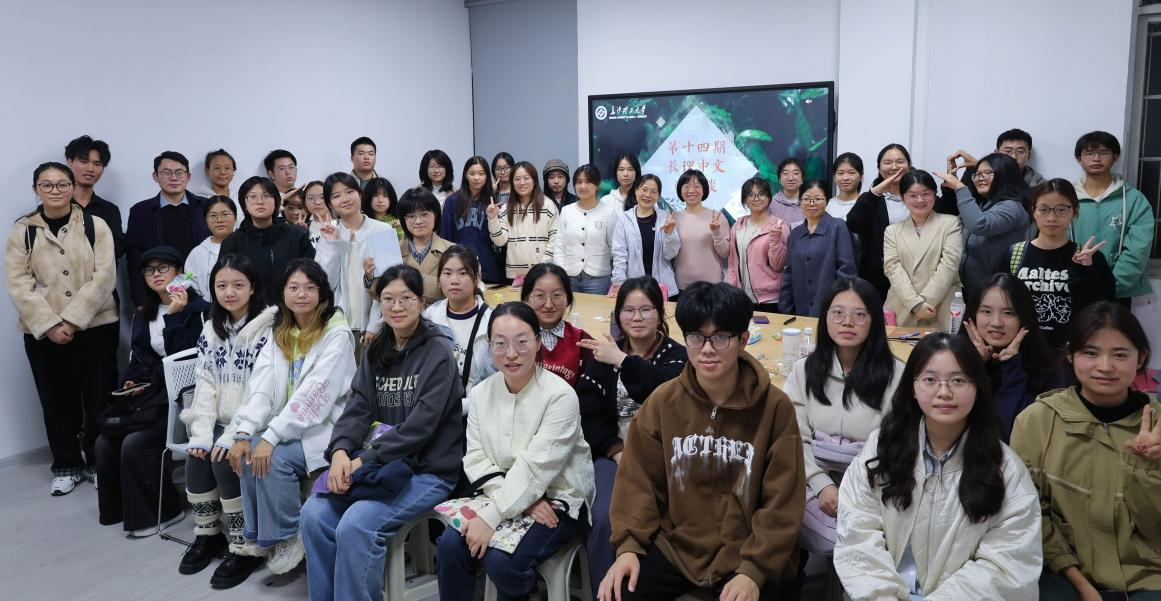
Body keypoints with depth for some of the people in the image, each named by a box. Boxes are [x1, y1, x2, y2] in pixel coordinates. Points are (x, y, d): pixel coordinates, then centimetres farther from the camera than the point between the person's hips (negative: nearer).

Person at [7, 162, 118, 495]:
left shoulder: (96, 226, 1)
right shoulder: (22, 231, 5)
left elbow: (104, 277, -7)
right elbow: (19, 284, -2)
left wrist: (72, 319, -14)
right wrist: (49, 324, -13)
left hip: (96, 327, -1)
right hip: (43, 333, 1)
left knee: (99, 398, 4)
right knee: (57, 401, 8)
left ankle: (98, 462, 20)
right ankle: (66, 466, 22)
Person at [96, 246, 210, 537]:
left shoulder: (198, 309, -6)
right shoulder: (143, 315, 17)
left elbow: (185, 356, -16)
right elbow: (137, 357, 19)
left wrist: (174, 316, -20)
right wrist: (131, 381, 0)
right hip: (150, 394, 7)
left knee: (135, 442, -24)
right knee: (104, 442, -10)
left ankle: (161, 512, -5)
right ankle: (118, 507, 11)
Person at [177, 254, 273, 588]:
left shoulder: (268, 328, -11)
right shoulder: (211, 329, 10)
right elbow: (205, 383, 5)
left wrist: (234, 435, -22)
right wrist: (202, 432, -7)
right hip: (220, 422, 6)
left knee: (224, 460, -25)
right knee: (196, 458, -18)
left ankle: (245, 548, -11)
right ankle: (208, 535, 4)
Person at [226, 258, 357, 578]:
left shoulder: (337, 333, -13)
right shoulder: (279, 334, 8)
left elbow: (314, 394, -22)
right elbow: (261, 387, -2)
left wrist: (271, 437, -27)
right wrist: (243, 432, -17)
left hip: (325, 427, -6)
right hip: (288, 427, 6)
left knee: (276, 457, -26)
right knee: (250, 451, -19)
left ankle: (288, 537, -3)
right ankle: (259, 534, 0)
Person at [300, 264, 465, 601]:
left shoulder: (438, 351, -10)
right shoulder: (376, 352, 12)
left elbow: (421, 424, -18)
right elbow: (358, 408, 3)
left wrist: (365, 459, -20)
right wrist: (340, 451, -16)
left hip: (429, 470, -6)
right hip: (379, 467, 6)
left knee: (356, 525, -26)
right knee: (314, 513, -14)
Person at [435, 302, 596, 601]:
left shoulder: (560, 395, -17)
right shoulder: (481, 392, 0)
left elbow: (535, 467, -21)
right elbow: (476, 458, -3)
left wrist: (491, 517, -25)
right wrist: (524, 501, -17)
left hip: (558, 499, -5)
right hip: (503, 495, 5)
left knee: (502, 559, -24)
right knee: (450, 544, -17)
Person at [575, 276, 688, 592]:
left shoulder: (675, 355, 5)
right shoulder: (603, 355, 12)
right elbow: (589, 412, 3)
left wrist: (623, 362, -23)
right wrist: (617, 451, -10)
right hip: (614, 453, 2)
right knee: (604, 517, -24)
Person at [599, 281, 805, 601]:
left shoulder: (775, 406, -9)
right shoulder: (663, 401, -2)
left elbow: (782, 502, -7)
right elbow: (640, 479, 2)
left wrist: (753, 569, -15)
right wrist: (629, 544, -9)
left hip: (748, 554, -2)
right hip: (674, 545, 2)